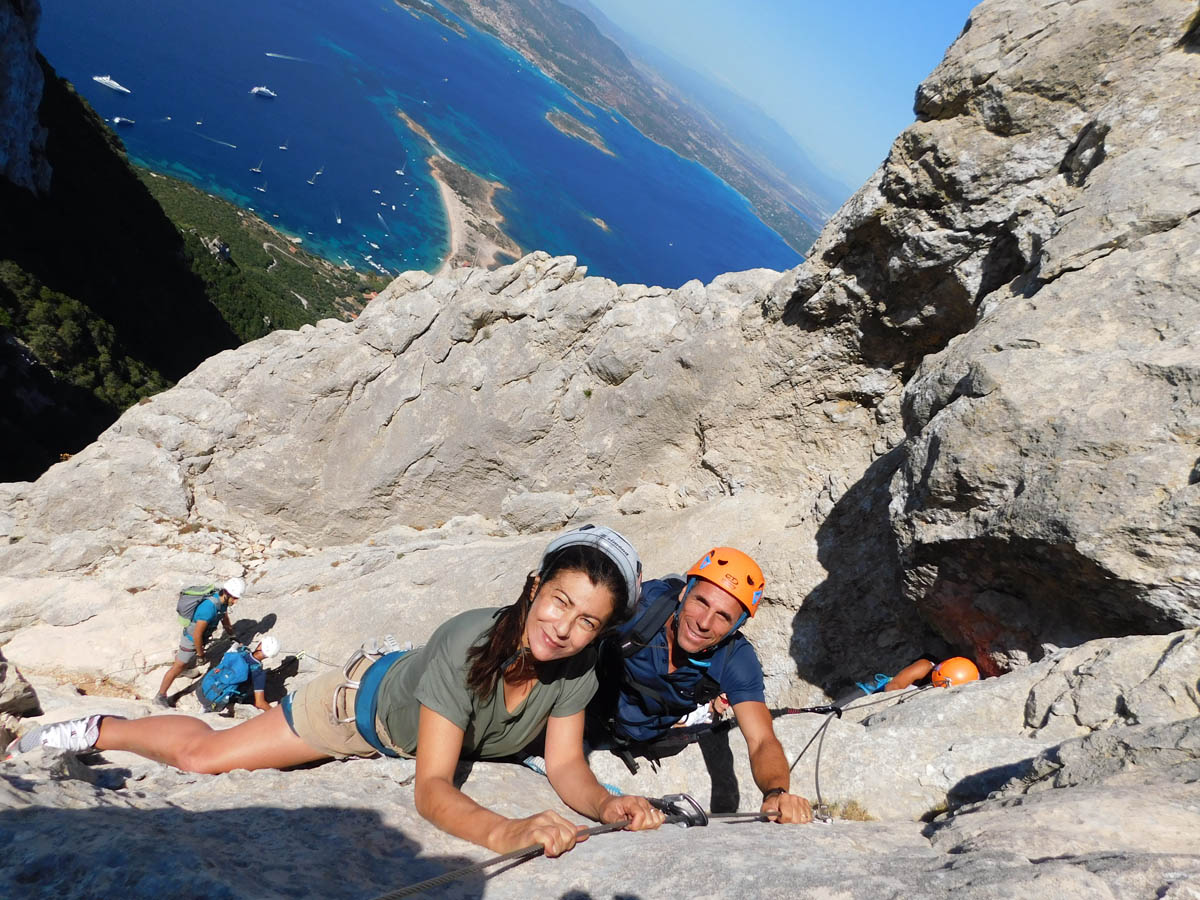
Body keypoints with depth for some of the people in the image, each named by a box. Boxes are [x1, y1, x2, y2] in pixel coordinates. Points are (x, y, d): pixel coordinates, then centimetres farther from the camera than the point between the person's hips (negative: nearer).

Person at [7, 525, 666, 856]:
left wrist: (607, 804, -45)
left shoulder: (576, 669, -29)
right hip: (367, 700, -5)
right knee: (199, 755, 3)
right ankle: (98, 731, 31)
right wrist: (505, 833, -62)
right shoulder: (465, 643, -44)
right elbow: (431, 790, -44)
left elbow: (567, 766, -24)